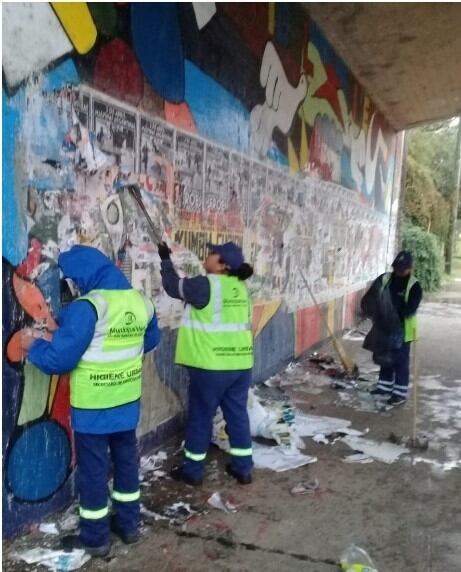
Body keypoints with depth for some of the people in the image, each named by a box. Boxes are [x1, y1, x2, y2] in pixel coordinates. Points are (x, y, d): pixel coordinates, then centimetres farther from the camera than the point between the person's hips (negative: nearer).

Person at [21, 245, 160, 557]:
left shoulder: (87, 308, -23)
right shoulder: (141, 301, -1)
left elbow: (59, 359, -21)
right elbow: (151, 341, 15)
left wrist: (34, 345, -2)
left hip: (92, 406, -6)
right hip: (128, 401, 7)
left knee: (93, 468, 9)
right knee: (126, 460, 20)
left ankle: (95, 537, 24)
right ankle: (129, 523, 35)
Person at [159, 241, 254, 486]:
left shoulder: (205, 285, -13)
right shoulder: (240, 287, 7)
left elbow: (173, 285, 1)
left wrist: (165, 259, 15)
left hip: (211, 365, -6)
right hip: (240, 364, 6)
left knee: (200, 417, 7)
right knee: (238, 415, 14)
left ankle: (192, 470, 19)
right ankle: (243, 467, 24)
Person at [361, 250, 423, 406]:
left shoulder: (414, 286, -11)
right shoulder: (384, 279, 0)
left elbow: (410, 309, -20)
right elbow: (369, 298, -3)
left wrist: (395, 314, -32)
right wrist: (375, 312, -21)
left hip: (402, 331, -5)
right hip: (385, 329, 5)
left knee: (401, 362, 4)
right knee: (385, 359, 15)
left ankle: (400, 393, 14)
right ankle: (385, 388, 29)